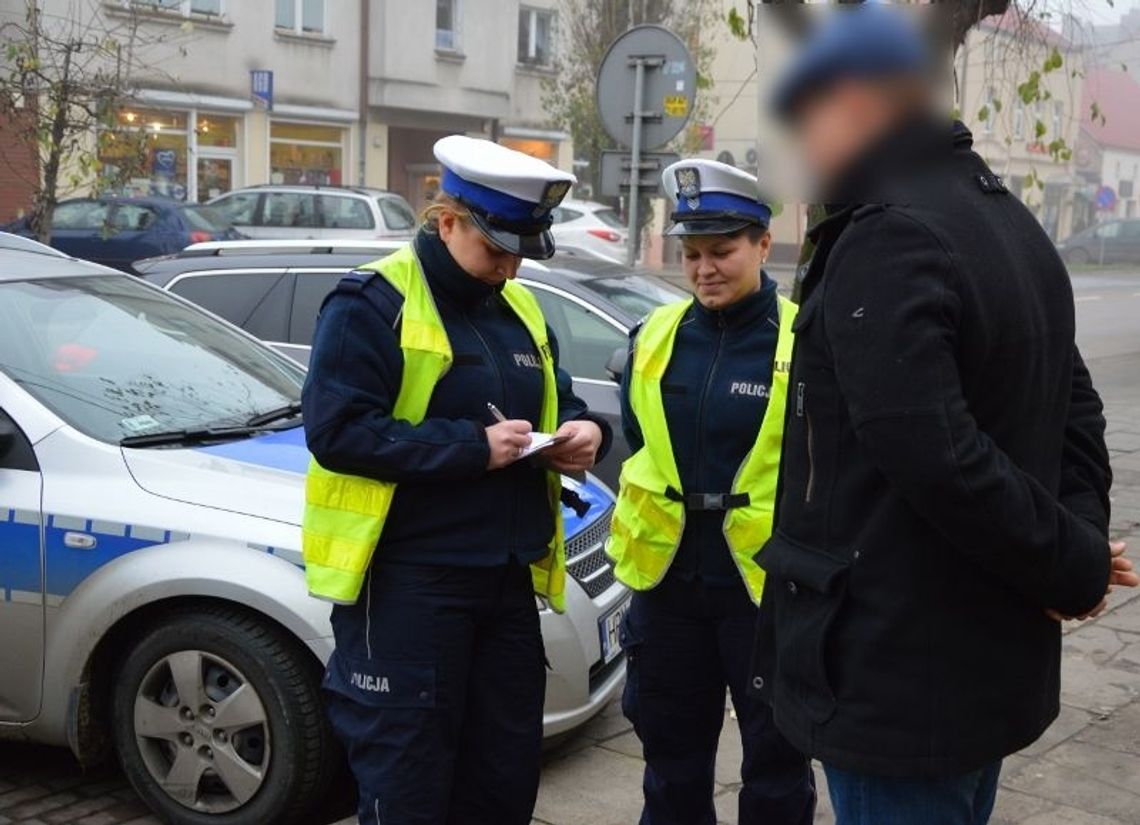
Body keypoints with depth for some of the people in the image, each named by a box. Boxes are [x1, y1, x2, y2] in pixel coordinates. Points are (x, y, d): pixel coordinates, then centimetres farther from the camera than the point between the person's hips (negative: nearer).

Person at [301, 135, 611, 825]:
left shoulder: (520, 309, 13)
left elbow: (556, 403, 23)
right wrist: (473, 447, -21)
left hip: (507, 578, 8)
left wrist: (584, 431, -2)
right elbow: (337, 431, -19)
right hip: (406, 580, -7)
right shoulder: (374, 303, -11)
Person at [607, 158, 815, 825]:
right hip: (667, 574, 5)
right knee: (672, 747, 19)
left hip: (768, 581, -4)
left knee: (775, 755, 12)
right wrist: (652, 510, 9)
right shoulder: (658, 334, 4)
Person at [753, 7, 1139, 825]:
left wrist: (1074, 565, -16)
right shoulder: (1008, 223, 12)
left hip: (897, 676, -9)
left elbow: (936, 459, -29)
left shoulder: (885, 240, -21)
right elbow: (1073, 407, 13)